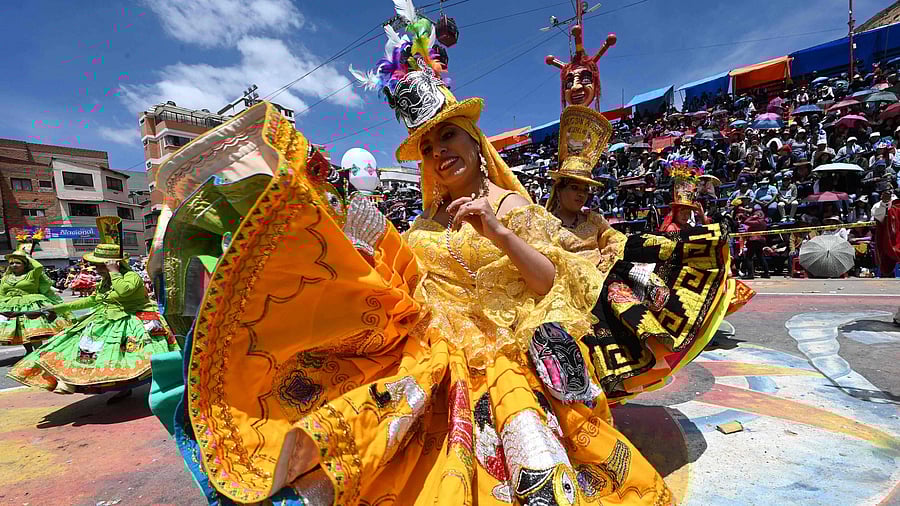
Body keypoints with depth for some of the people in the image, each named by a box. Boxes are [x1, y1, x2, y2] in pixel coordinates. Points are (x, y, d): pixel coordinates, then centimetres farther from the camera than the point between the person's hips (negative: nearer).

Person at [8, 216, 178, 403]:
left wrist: (114, 271, -24)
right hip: (108, 322, 10)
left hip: (131, 323, -10)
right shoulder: (105, 281, 14)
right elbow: (92, 300, 29)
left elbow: (122, 292, -36)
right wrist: (58, 308, 30)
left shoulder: (132, 276, -14)